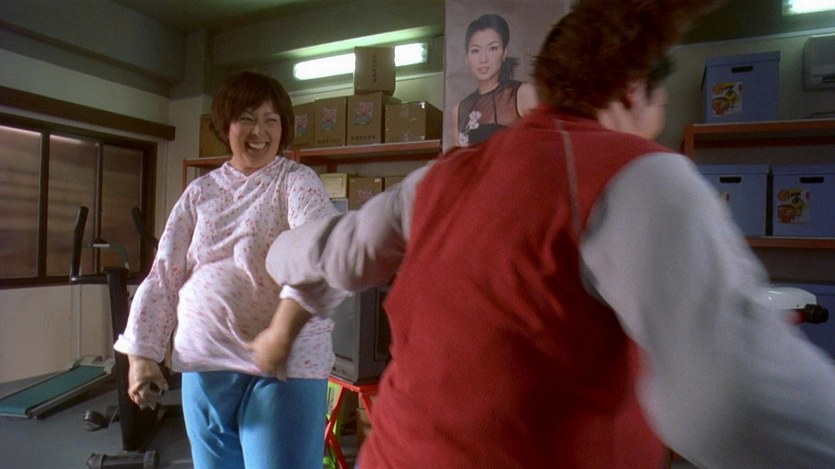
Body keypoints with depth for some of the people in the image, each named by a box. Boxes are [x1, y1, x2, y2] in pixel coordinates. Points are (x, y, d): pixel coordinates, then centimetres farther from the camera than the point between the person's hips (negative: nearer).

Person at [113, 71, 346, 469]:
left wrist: (287, 323, -37)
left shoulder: (296, 182, -4)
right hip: (202, 365, 5)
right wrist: (142, 351, 4)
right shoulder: (199, 192, 10)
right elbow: (164, 276, 11)